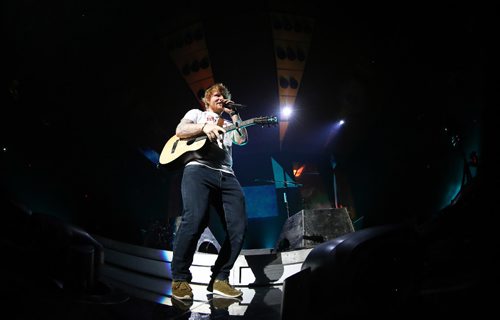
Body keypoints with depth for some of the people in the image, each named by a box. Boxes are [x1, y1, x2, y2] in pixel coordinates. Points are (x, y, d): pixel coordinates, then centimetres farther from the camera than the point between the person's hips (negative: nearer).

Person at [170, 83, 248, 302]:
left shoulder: (229, 124, 34)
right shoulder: (196, 114, 23)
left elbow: (243, 140, 16)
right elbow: (180, 131, 5)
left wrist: (234, 115, 19)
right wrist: (204, 127, -10)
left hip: (226, 175, 5)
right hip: (199, 169, -5)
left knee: (239, 227, -11)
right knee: (195, 220, -27)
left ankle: (219, 278, -1)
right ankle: (180, 279, -12)